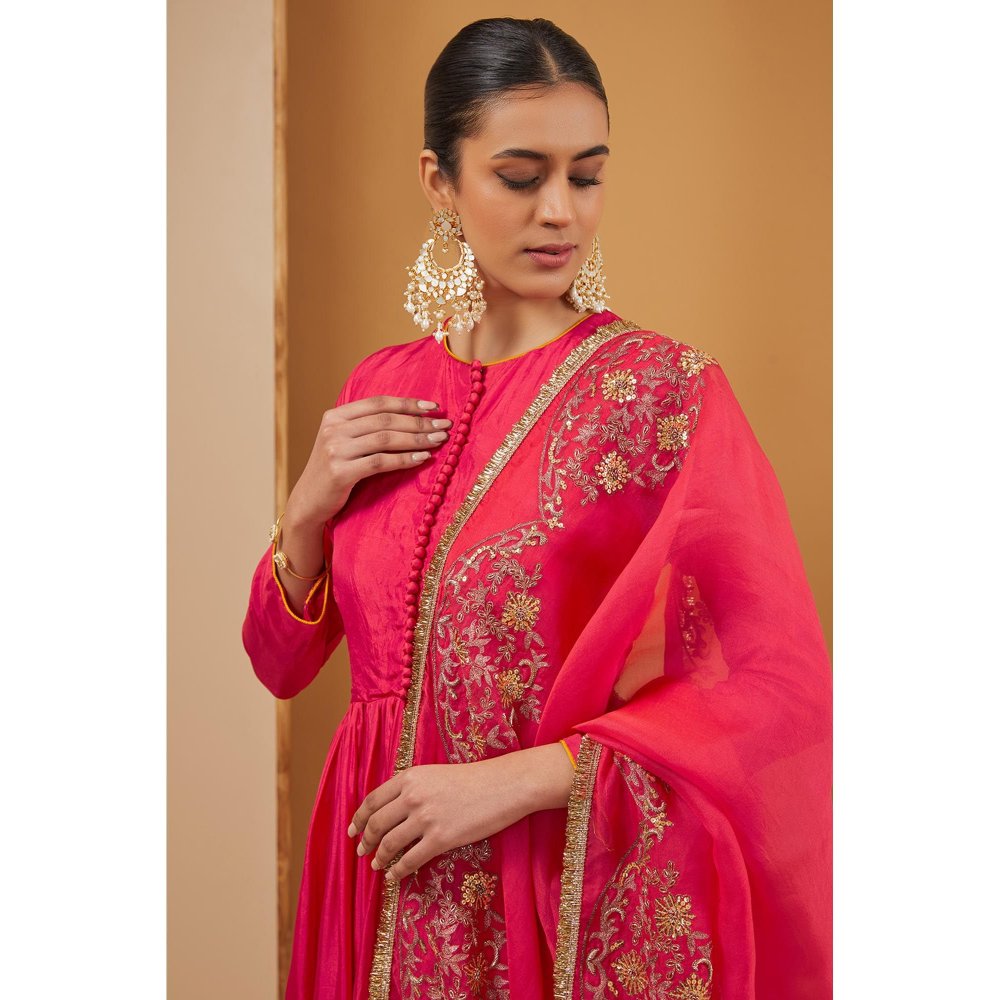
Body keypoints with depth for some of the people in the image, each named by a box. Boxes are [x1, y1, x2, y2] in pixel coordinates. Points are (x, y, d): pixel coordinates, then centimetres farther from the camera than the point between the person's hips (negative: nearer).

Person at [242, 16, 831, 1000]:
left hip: (580, 910, -4)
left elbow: (787, 685, -18)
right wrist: (309, 509, -10)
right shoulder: (382, 391, 1)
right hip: (390, 897, 4)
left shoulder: (668, 391, -13)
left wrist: (517, 780, -20)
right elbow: (281, 662, 8)